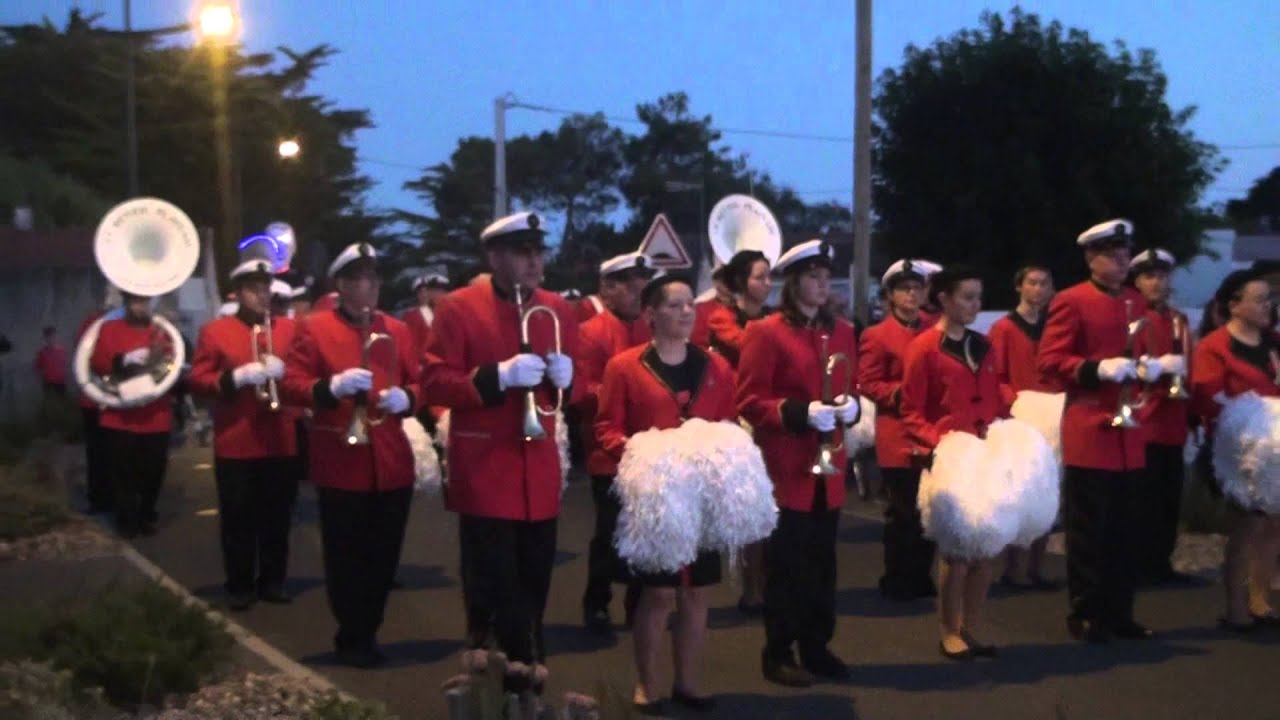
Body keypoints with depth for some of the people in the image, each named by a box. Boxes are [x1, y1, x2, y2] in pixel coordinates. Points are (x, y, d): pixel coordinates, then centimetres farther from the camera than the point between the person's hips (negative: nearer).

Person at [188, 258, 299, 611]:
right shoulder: (214, 331, 2)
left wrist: (283, 369, -15)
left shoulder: (290, 328, 9)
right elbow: (196, 381, -3)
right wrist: (236, 377, -18)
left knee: (278, 518, 8)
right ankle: (240, 586, 14)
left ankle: (273, 581, 20)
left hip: (282, 442, 2)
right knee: (238, 520, 4)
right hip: (236, 443, -2)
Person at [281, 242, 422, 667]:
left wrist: (405, 398, -11)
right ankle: (351, 638, 16)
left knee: (383, 556, 9)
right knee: (345, 558, 2)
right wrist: (333, 386, -23)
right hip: (340, 463, -4)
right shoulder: (313, 328, 0)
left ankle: (366, 635, 23)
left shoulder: (397, 331, 12)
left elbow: (421, 384, 12)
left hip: (392, 464, 4)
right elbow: (291, 386, -6)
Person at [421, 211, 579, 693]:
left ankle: (521, 659, 23)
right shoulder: (458, 308, -5)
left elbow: (574, 387, 17)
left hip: (539, 466, 5)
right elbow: (434, 382, -10)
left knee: (535, 577, 9)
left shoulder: (559, 310, 10)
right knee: (492, 577, -1)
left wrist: (566, 376, -7)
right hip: (483, 466, -4)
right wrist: (498, 376, -21)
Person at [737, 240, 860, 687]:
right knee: (785, 562, 0)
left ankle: (817, 647, 22)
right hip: (785, 468, -5)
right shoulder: (766, 332, -7)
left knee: (822, 561, 11)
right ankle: (778, 654, 10)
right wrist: (801, 413, -21)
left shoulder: (841, 332, 12)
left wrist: (851, 406, -6)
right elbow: (749, 402, -10)